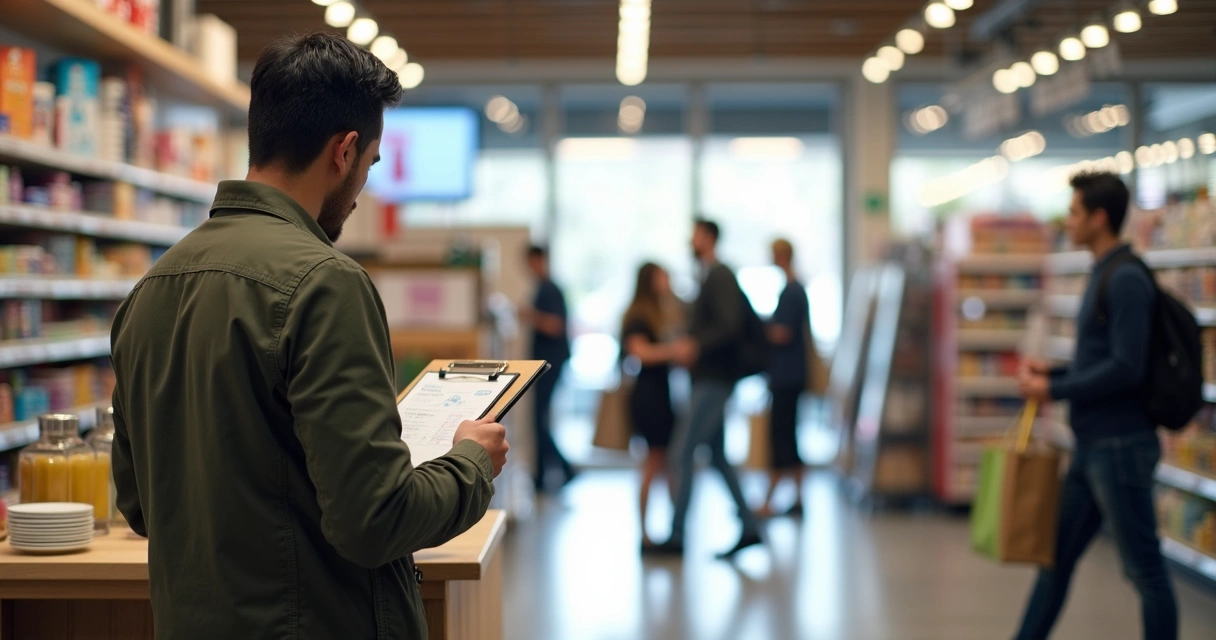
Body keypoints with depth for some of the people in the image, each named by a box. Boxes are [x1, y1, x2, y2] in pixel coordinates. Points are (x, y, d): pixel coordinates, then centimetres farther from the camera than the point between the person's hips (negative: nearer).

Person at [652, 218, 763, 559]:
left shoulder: (720, 277, -12)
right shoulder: (710, 277, 16)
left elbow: (731, 326, -23)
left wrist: (696, 345, -29)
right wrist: (687, 345, 7)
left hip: (713, 380, -10)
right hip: (708, 379, 10)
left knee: (683, 454, -8)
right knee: (718, 457, 12)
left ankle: (676, 535, -4)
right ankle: (750, 528, 14)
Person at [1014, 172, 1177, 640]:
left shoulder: (1126, 280, -16)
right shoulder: (1104, 275, 14)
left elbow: (1126, 368, -22)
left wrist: (1054, 390, -14)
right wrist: (1052, 373, 9)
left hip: (1121, 446, -10)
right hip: (1093, 447, 10)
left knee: (1144, 569, 1)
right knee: (1056, 556, 14)